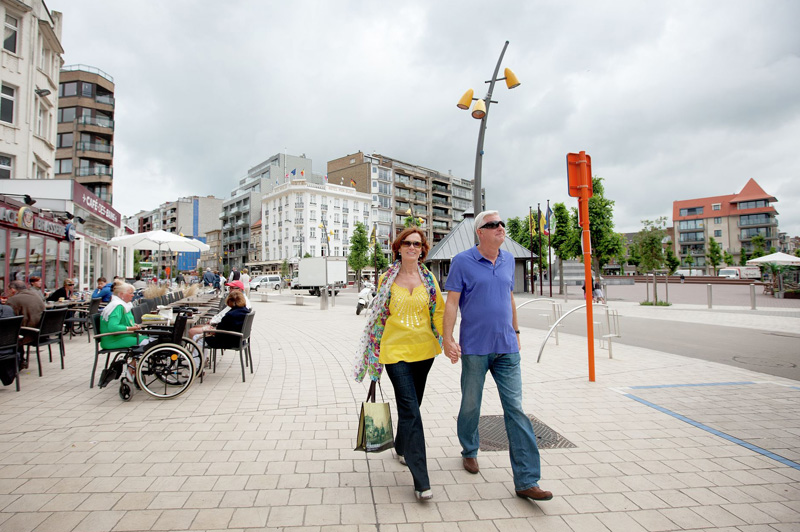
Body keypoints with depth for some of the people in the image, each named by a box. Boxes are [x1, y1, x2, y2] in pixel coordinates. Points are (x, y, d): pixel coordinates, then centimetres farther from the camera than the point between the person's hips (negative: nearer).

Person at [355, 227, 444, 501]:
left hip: (423, 349, 3)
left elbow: (439, 312, 6)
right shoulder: (387, 278, 0)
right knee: (410, 410, -8)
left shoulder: (428, 278, 5)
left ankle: (402, 447, 45)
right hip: (395, 350, -3)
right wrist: (375, 350, 5)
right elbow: (379, 315, 5)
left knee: (411, 405, 17)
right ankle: (421, 480, -2)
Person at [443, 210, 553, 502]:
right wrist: (448, 339, -16)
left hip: (506, 347, 4)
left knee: (515, 409, 2)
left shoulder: (508, 260, 9)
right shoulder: (463, 261, -7)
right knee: (471, 405, 13)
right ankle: (469, 451, 40)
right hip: (474, 347, -3)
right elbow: (451, 302, -9)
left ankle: (526, 480, 9)